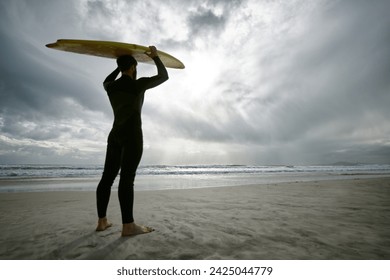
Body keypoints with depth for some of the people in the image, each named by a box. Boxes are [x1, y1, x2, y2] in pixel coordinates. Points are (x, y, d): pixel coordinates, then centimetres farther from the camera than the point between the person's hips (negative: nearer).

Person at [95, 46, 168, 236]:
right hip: (132, 134, -7)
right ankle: (128, 226, -17)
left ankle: (102, 221, 12)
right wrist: (155, 57, 24)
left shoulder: (111, 87, 16)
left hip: (115, 135, 7)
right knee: (127, 177, -17)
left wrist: (121, 67, 47)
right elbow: (164, 76, 11)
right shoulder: (138, 84, 0)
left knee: (107, 177, 6)